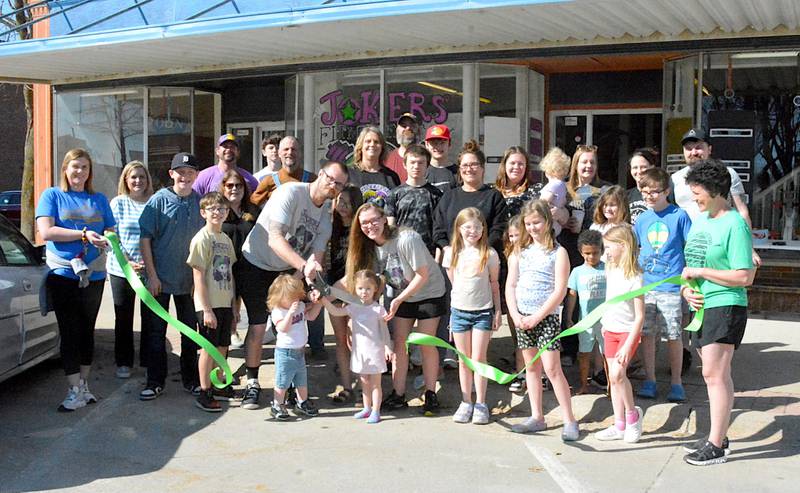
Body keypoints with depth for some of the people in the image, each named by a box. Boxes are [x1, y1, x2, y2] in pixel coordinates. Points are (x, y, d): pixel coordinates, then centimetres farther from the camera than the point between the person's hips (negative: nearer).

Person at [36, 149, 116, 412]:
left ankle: (84, 385, 22)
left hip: (94, 275, 4)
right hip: (63, 274, -4)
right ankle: (75, 390, 0)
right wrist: (84, 235, -18)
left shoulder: (99, 199, 13)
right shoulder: (52, 195, 2)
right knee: (69, 331, -4)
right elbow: (46, 231, -11)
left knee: (87, 330, 11)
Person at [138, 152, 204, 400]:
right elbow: (145, 238, -8)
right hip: (161, 279, -3)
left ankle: (191, 380, 24)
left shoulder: (200, 202, 3)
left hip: (190, 280, 3)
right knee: (157, 331, 5)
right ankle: (155, 382, 16)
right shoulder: (159, 200, -7)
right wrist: (152, 275, -12)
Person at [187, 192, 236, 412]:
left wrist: (235, 304, 15)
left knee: (222, 347, 14)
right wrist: (206, 309, -17)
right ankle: (204, 394, 9)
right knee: (209, 348, 0)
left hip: (225, 303, 7)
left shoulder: (226, 239, 12)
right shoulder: (202, 239, -11)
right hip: (209, 304, -7)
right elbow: (198, 277, -14)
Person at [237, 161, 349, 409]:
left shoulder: (327, 214, -2)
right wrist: (304, 266, -46)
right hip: (256, 265, -5)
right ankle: (252, 384, 7)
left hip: (288, 270, 6)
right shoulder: (290, 193, -23)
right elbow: (275, 239, -33)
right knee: (258, 326, -10)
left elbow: (316, 255, -8)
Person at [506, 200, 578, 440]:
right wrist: (515, 315, -6)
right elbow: (510, 286, 7)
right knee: (531, 367, 11)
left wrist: (537, 317, -14)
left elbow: (560, 291, -11)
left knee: (552, 368, -8)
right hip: (522, 317, 5)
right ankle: (536, 417, 21)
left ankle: (569, 421, 0)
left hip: (547, 316, -5)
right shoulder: (519, 251, 9)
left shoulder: (558, 252, -5)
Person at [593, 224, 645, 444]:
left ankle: (633, 414, 1)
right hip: (610, 330, 7)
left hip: (628, 331, -7)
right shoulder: (611, 271, 3)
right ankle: (619, 426, 15)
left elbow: (639, 316, -19)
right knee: (613, 378, 7)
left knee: (617, 372, -20)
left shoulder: (634, 277, -18)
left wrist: (628, 345, -23)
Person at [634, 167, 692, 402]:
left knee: (673, 335, 2)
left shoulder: (679, 215, -3)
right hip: (644, 285, 4)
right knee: (646, 333, 6)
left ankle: (676, 382, 15)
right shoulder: (642, 219, 9)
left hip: (671, 286, -4)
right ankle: (649, 380, 17)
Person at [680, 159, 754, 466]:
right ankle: (719, 436, 26)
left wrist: (700, 272, -15)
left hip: (725, 306, -8)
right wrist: (686, 288, 1)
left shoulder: (735, 224, -14)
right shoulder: (700, 219, 12)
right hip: (701, 306, 8)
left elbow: (744, 277, -19)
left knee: (715, 374, -7)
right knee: (714, 374, 15)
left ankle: (716, 446, 1)